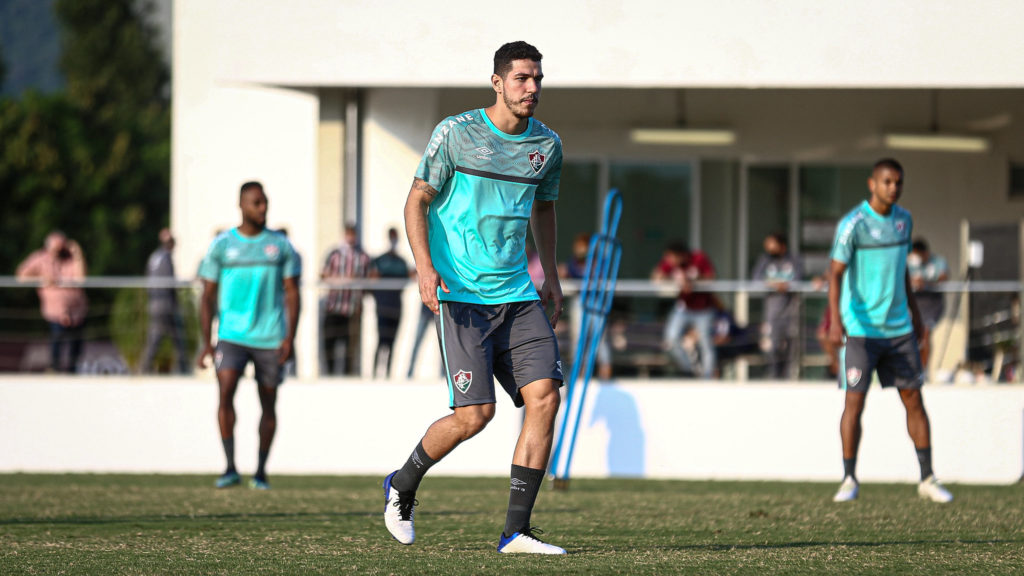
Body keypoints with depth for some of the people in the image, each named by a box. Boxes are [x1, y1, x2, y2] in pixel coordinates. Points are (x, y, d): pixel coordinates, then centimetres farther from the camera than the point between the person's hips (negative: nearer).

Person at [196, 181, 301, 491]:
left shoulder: (281, 245, 6)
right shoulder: (222, 245, 4)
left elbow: (291, 293, 7)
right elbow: (208, 296, 6)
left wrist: (290, 337, -5)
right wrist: (206, 343, -1)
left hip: (270, 338, 1)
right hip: (232, 335, -1)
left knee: (268, 403, 3)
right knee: (225, 392, -19)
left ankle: (261, 471, 14)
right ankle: (230, 468, -17)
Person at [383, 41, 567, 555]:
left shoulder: (547, 145, 8)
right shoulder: (455, 133, -5)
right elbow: (418, 200, -2)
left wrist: (550, 276, 23)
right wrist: (424, 266, -16)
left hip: (518, 295, 5)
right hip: (462, 295, -5)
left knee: (544, 396, -11)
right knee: (474, 414, -12)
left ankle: (516, 531, -6)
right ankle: (401, 487, 16)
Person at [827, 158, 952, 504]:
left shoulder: (904, 220, 8)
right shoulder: (853, 224, -11)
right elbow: (836, 273, -15)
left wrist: (914, 313, 23)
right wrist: (835, 319, -26)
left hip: (898, 328, 5)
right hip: (860, 329, -5)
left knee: (914, 400, 4)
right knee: (854, 402, -6)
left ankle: (927, 479, 10)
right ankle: (849, 480, 6)